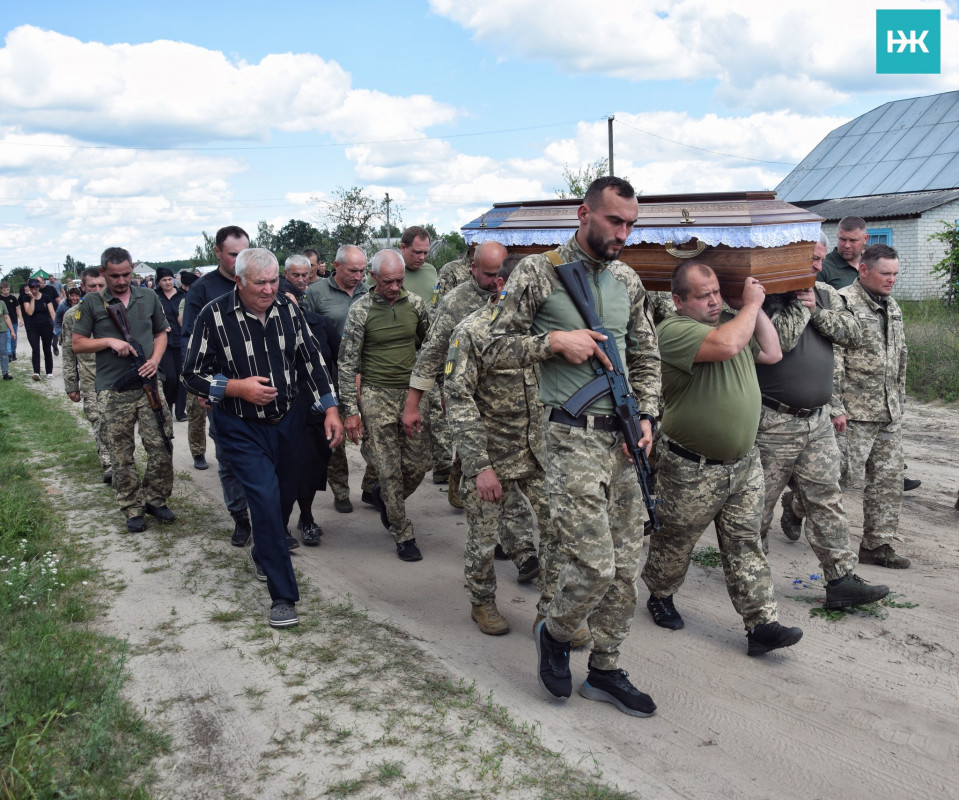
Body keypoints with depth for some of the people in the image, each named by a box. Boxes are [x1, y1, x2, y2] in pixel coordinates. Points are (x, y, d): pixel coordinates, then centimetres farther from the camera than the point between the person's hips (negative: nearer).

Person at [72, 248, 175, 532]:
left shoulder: (149, 297, 8)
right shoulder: (92, 303, 1)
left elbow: (161, 332, 16)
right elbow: (77, 343, 3)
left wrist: (155, 359, -2)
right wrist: (109, 341, -12)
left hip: (149, 384, 2)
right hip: (113, 391, -2)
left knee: (161, 447, 0)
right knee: (121, 455, 4)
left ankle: (155, 500, 18)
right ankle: (133, 509, 16)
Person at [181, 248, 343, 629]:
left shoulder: (288, 309, -1)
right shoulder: (214, 315, -12)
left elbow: (311, 360, 7)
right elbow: (193, 375, -7)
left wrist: (330, 409, 1)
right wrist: (238, 388, -21)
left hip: (287, 421, 5)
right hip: (241, 429, -5)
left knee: (286, 494, 15)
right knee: (266, 498, -14)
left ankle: (263, 553, 46)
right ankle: (282, 596, -6)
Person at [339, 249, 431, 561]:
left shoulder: (415, 303, 4)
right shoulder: (360, 310, -6)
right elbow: (347, 363, -5)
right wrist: (351, 411, -8)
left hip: (412, 394, 3)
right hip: (376, 396, -3)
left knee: (417, 466, 4)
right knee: (390, 470, -1)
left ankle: (384, 495, 36)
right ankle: (403, 535, 15)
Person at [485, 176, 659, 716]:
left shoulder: (628, 281, 12)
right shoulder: (539, 272, -4)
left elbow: (646, 357, 19)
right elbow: (497, 348, -2)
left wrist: (646, 417, 5)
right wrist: (555, 340, -15)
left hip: (624, 437, 6)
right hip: (574, 438, -6)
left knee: (626, 565, 9)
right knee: (594, 565, -10)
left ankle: (605, 670, 26)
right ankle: (556, 632, 22)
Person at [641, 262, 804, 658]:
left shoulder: (732, 320, 10)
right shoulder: (673, 330, -17)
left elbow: (772, 354, 17)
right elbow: (727, 345, -32)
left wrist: (755, 307, 7)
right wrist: (751, 304, -15)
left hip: (744, 461, 6)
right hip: (692, 469, -6)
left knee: (745, 544, 7)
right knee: (674, 542, 12)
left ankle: (761, 624, 10)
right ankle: (660, 597, 36)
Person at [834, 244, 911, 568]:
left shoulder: (892, 307, 15)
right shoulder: (843, 302, -12)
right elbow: (832, 359, -17)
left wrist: (899, 402, 19)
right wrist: (835, 407, -19)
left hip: (889, 413, 8)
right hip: (854, 411, -8)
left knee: (888, 480, 9)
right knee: (848, 476, -4)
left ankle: (877, 544, 18)